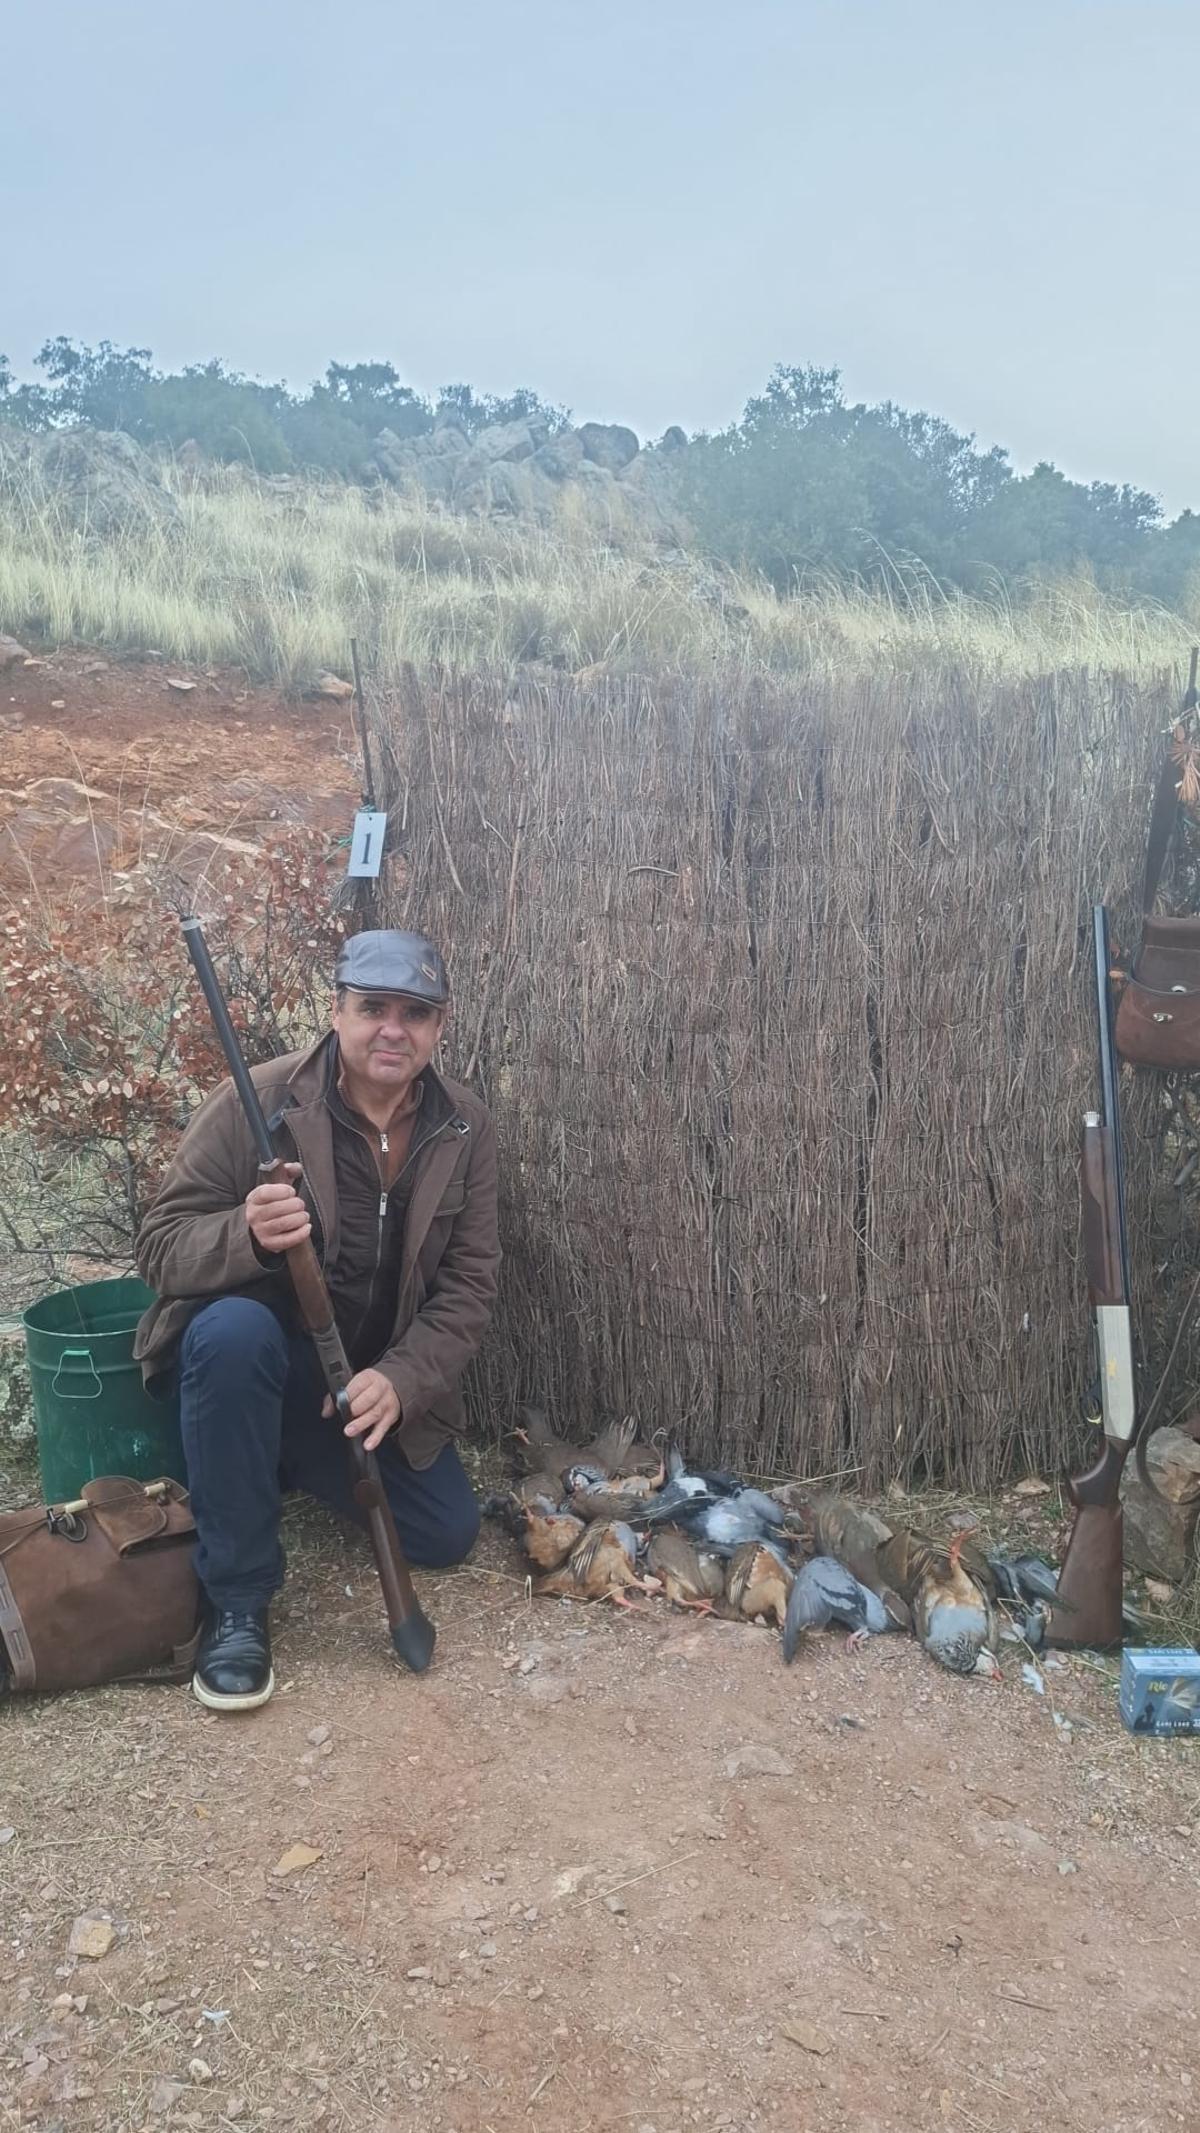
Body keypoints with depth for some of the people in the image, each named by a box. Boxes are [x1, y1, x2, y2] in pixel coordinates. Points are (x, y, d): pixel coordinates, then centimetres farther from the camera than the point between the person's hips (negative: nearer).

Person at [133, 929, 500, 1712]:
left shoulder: (467, 1129, -7)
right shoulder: (256, 1103, -19)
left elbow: (470, 1280, -8)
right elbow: (160, 1245, -18)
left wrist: (400, 1379, -24)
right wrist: (247, 1235, -40)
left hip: (375, 1377, 4)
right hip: (248, 1355, -4)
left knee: (448, 1535, -3)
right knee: (234, 1329, -38)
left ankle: (293, 1460, 25)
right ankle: (237, 1600, -21)